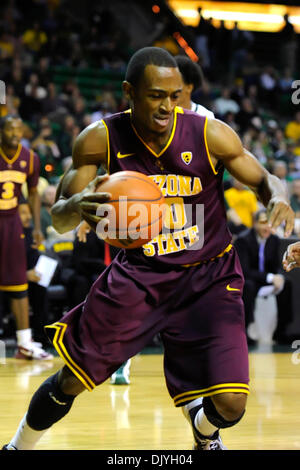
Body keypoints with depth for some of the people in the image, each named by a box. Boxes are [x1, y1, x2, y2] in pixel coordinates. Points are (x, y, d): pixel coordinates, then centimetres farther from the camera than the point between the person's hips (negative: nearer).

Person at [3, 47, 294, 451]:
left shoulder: (211, 135, -17)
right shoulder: (100, 139, -14)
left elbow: (264, 179, -1)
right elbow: (59, 219, -9)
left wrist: (278, 197, -27)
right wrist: (78, 205, -34)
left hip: (207, 277, -1)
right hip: (138, 273, 1)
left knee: (229, 406, -13)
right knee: (71, 380, 2)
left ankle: (204, 433, 25)